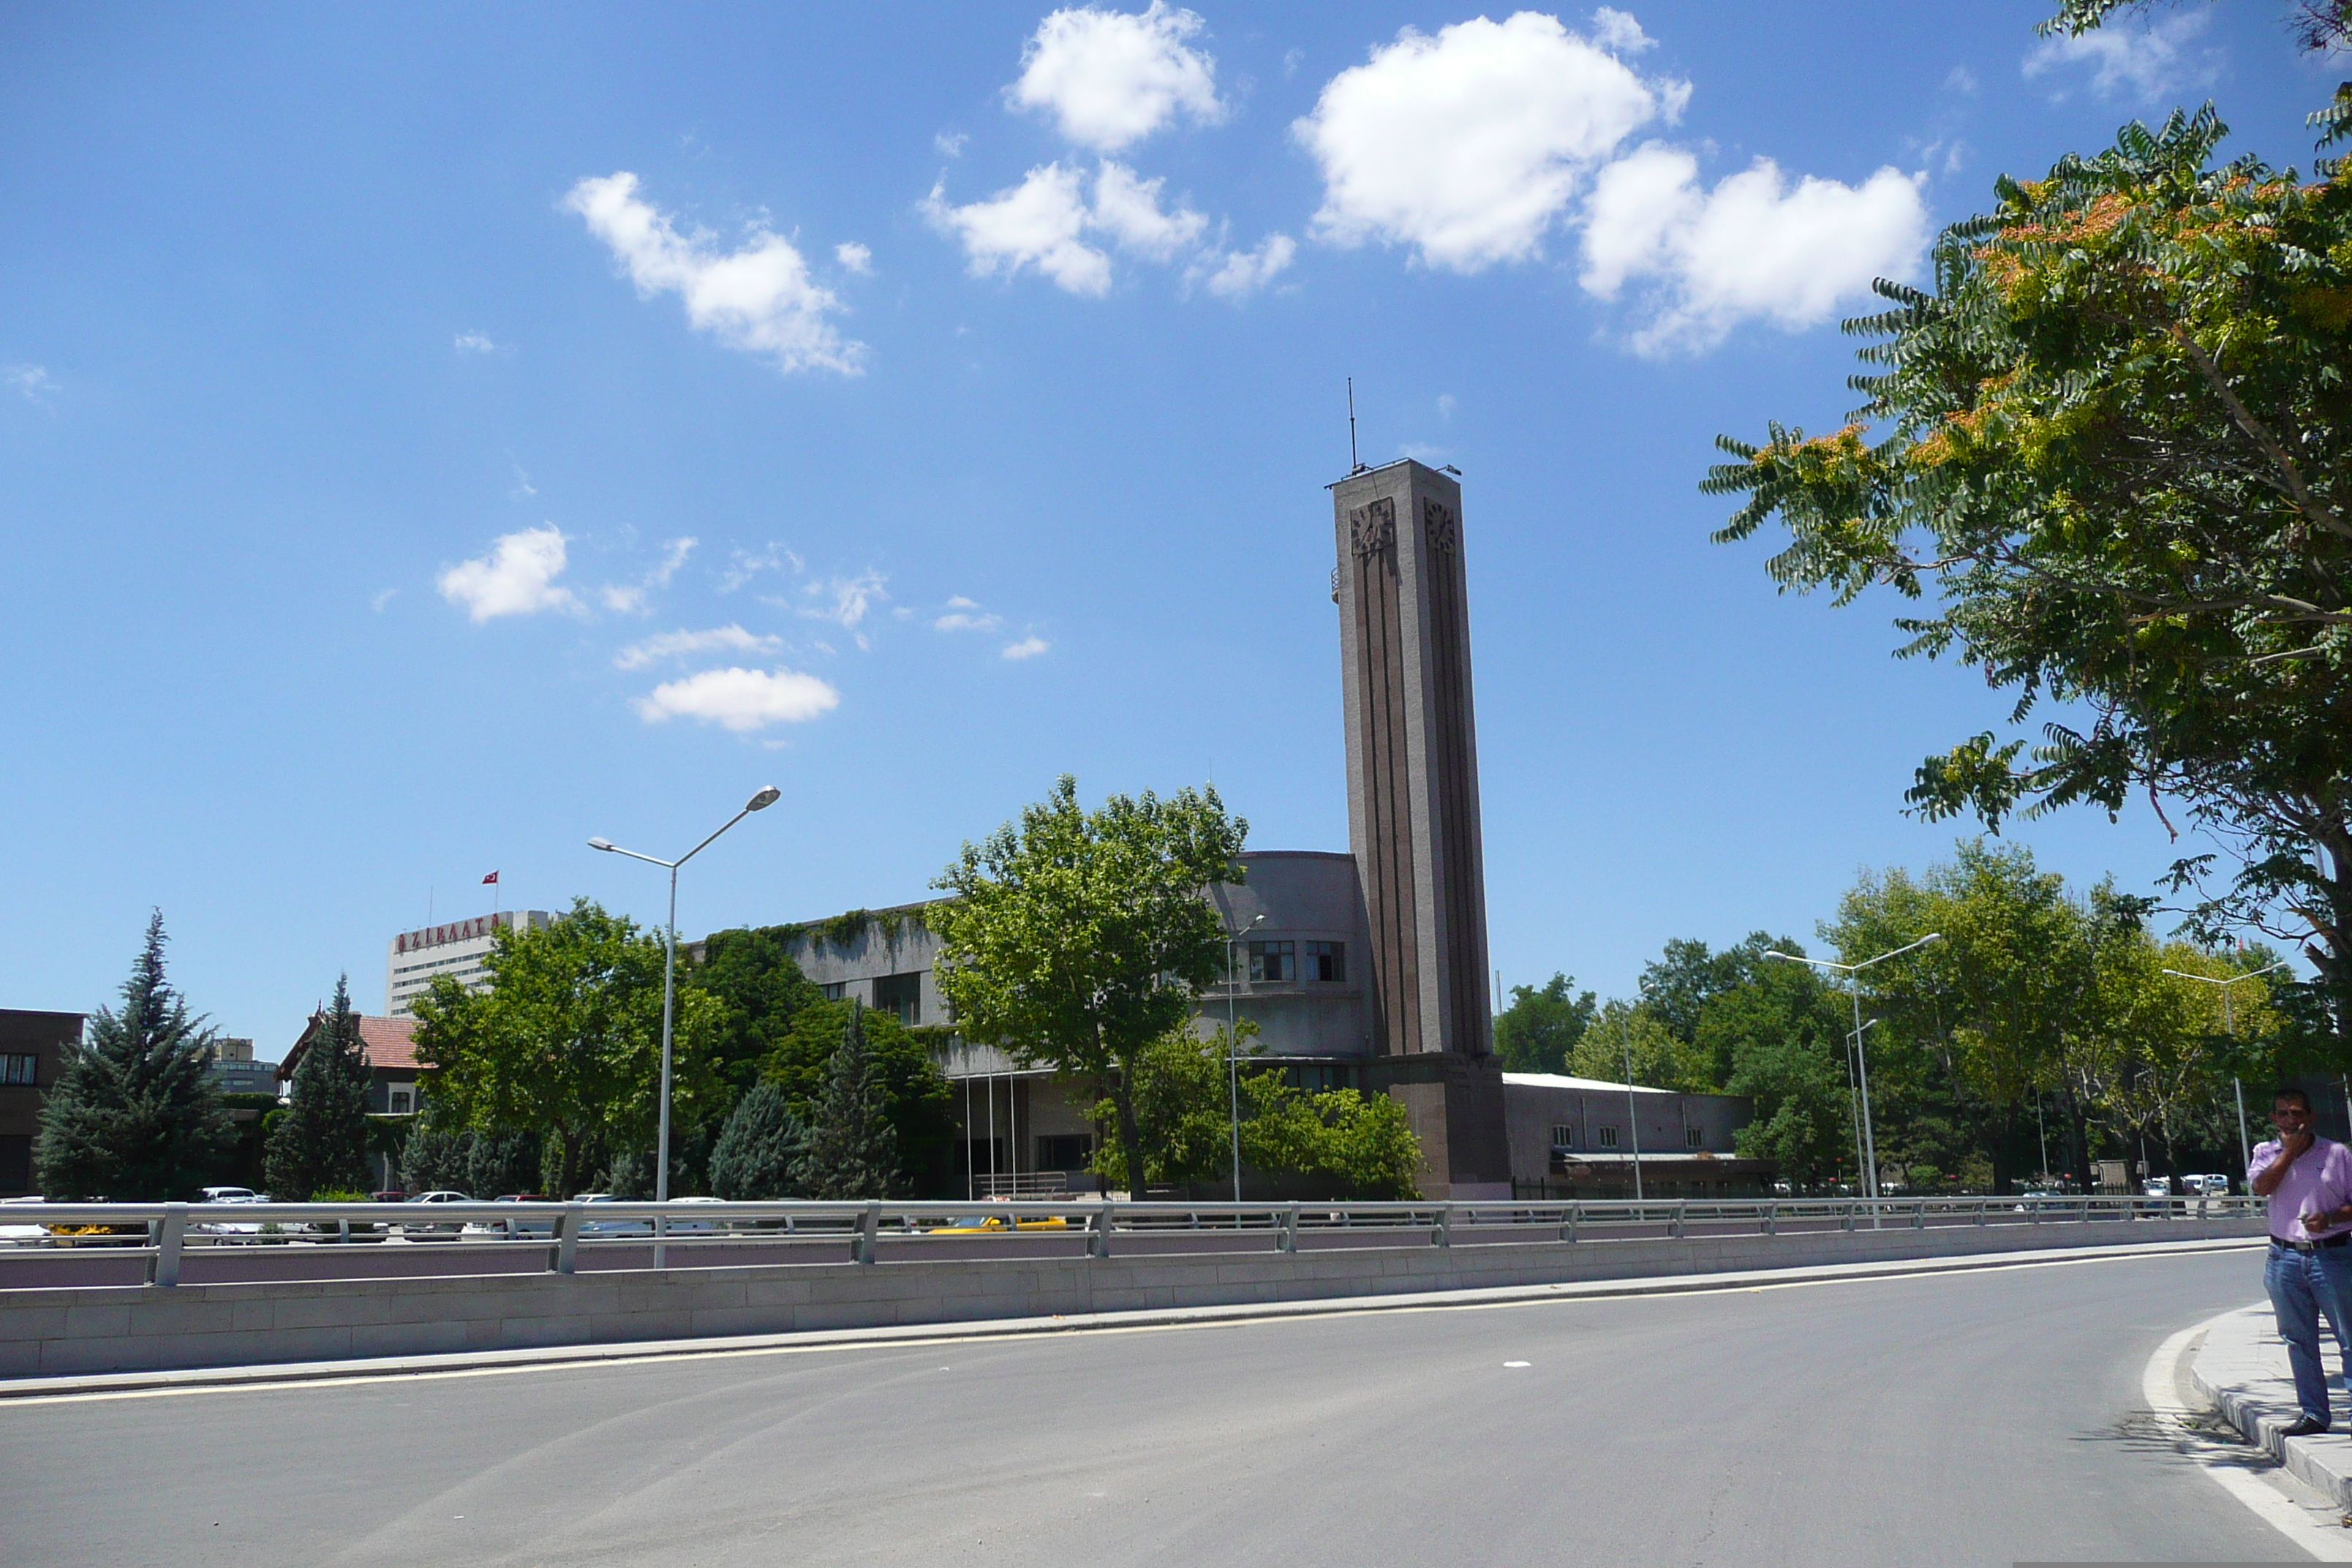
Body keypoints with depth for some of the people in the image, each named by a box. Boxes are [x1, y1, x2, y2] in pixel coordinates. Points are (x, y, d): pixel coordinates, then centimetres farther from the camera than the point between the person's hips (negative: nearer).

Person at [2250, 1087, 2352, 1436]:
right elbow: (2261, 1187, -10)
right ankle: (2313, 1414, 16)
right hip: (2285, 1259, 2)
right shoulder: (2266, 1152, 9)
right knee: (2299, 1342, 7)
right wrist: (2290, 1151, -9)